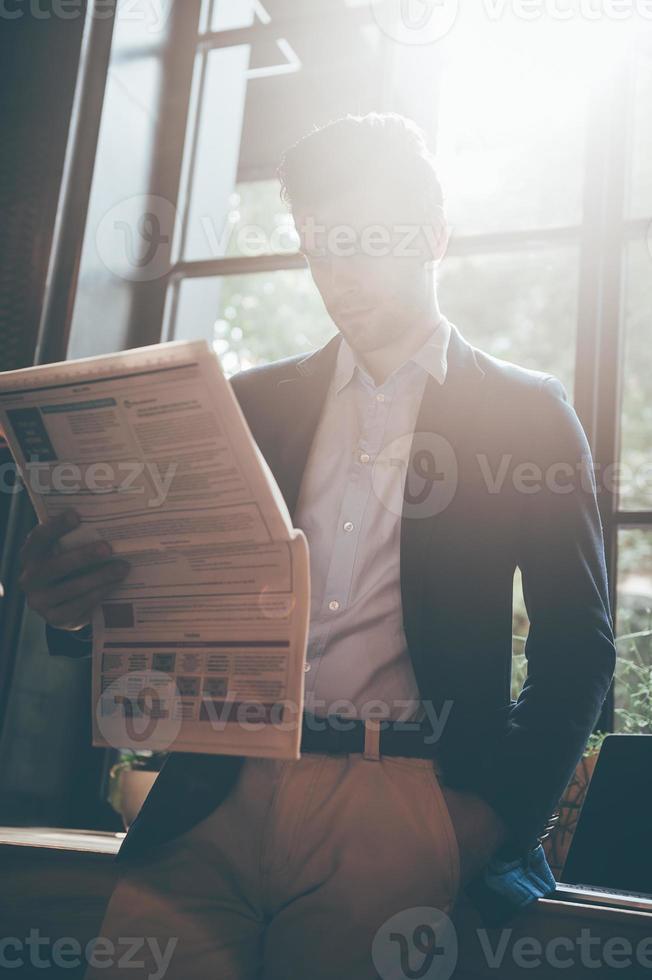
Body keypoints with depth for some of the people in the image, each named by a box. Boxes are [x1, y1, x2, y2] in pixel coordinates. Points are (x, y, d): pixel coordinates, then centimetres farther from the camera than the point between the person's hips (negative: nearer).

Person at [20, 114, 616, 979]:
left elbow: (578, 648, 5)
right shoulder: (253, 403, 14)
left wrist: (499, 819, -5)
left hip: (399, 804, -2)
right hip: (217, 798, 2)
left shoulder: (525, 412, 6)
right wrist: (75, 603, -9)